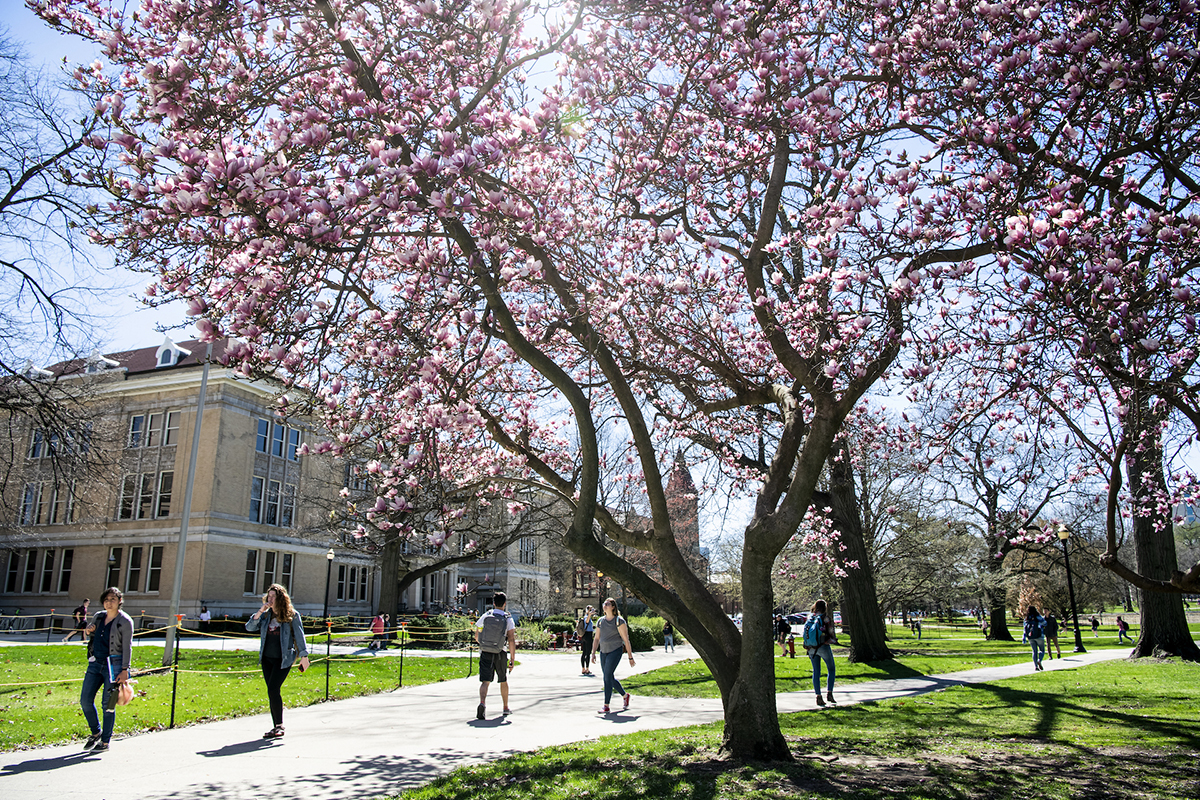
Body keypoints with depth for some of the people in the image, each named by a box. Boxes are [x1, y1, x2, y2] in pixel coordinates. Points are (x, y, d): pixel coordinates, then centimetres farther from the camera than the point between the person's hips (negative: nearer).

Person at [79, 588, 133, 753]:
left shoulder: (125, 621, -6)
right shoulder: (98, 616, 10)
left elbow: (127, 647, -8)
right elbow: (90, 634, 27)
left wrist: (124, 670, -14)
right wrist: (88, 631, 2)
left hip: (114, 665, -6)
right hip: (95, 663, 6)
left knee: (108, 703, -2)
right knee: (85, 700, 4)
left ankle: (105, 742, 10)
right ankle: (96, 733, 26)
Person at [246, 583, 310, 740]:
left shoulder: (292, 616, -4)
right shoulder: (266, 615, 9)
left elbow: (299, 636, -2)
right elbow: (249, 627, 1)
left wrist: (304, 656, -5)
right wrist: (259, 612, -11)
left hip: (283, 659, -5)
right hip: (267, 658, 5)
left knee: (273, 689, -14)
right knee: (271, 692, 7)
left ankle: (280, 725, -3)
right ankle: (276, 727, 16)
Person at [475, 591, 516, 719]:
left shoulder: (485, 616, 1)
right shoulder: (508, 619, -4)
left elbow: (477, 636, 10)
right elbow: (511, 640, -11)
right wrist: (512, 660, -9)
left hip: (485, 653, 0)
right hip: (499, 655, 0)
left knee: (485, 682, -5)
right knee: (503, 681, 19)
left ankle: (482, 703, -33)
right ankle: (506, 708, 32)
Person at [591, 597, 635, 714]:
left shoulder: (619, 621, -7)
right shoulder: (601, 621, 10)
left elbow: (626, 640, -6)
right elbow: (597, 638, 17)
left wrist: (630, 657, -6)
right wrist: (593, 653, 9)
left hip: (615, 650, -6)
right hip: (603, 652, 6)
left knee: (607, 676, -14)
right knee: (610, 678, 10)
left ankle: (606, 706, -9)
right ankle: (625, 695, 33)